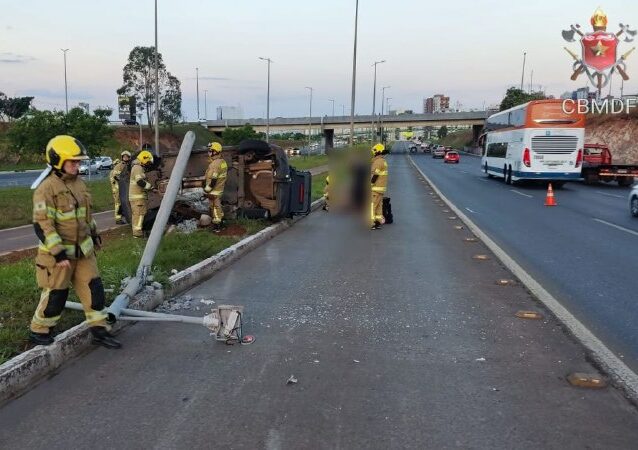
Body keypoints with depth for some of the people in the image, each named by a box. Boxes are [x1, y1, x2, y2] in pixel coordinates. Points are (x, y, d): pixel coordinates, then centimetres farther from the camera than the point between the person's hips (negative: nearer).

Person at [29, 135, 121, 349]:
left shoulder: (79, 183, 8)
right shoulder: (46, 188, -17)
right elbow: (42, 225, -20)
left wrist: (94, 234, 24)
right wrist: (58, 253, -23)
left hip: (83, 250, 7)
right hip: (59, 253, -7)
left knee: (94, 289, 6)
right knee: (55, 295, 5)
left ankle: (99, 330, 16)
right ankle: (38, 331, 27)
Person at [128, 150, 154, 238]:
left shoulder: (138, 168, 20)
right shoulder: (138, 168, -15)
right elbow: (140, 181, -26)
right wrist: (150, 187, -17)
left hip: (136, 195, 11)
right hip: (138, 196, -11)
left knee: (136, 214, 16)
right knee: (139, 214, -10)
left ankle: (136, 231, 24)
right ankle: (137, 232, -9)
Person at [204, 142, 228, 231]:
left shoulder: (215, 163, -22)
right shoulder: (223, 161, 9)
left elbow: (213, 178, -25)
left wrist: (207, 189, -18)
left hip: (214, 190, -10)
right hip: (220, 189, 10)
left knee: (215, 207, 0)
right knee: (218, 206, 19)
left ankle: (216, 226, 7)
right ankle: (220, 223, 30)